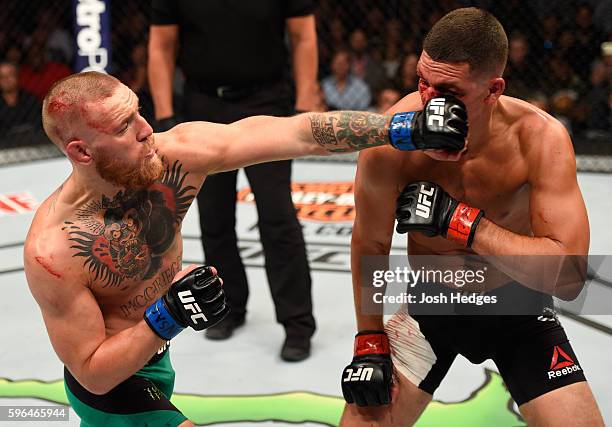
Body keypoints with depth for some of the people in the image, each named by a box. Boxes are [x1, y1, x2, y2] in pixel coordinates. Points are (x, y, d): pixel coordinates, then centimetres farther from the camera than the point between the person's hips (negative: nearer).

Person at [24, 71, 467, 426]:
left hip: (154, 359, 6)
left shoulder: (174, 154, -24)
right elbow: (92, 374, -24)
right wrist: (169, 316, -37)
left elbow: (298, 133, -27)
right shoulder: (52, 251, -32)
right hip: (110, 387, -6)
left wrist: (409, 128, -32)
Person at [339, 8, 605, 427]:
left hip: (518, 302, 0)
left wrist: (461, 220, -36)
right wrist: (370, 343, -4)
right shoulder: (390, 141, -24)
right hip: (431, 302, 0)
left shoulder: (540, 137, -25)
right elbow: (370, 246, -7)